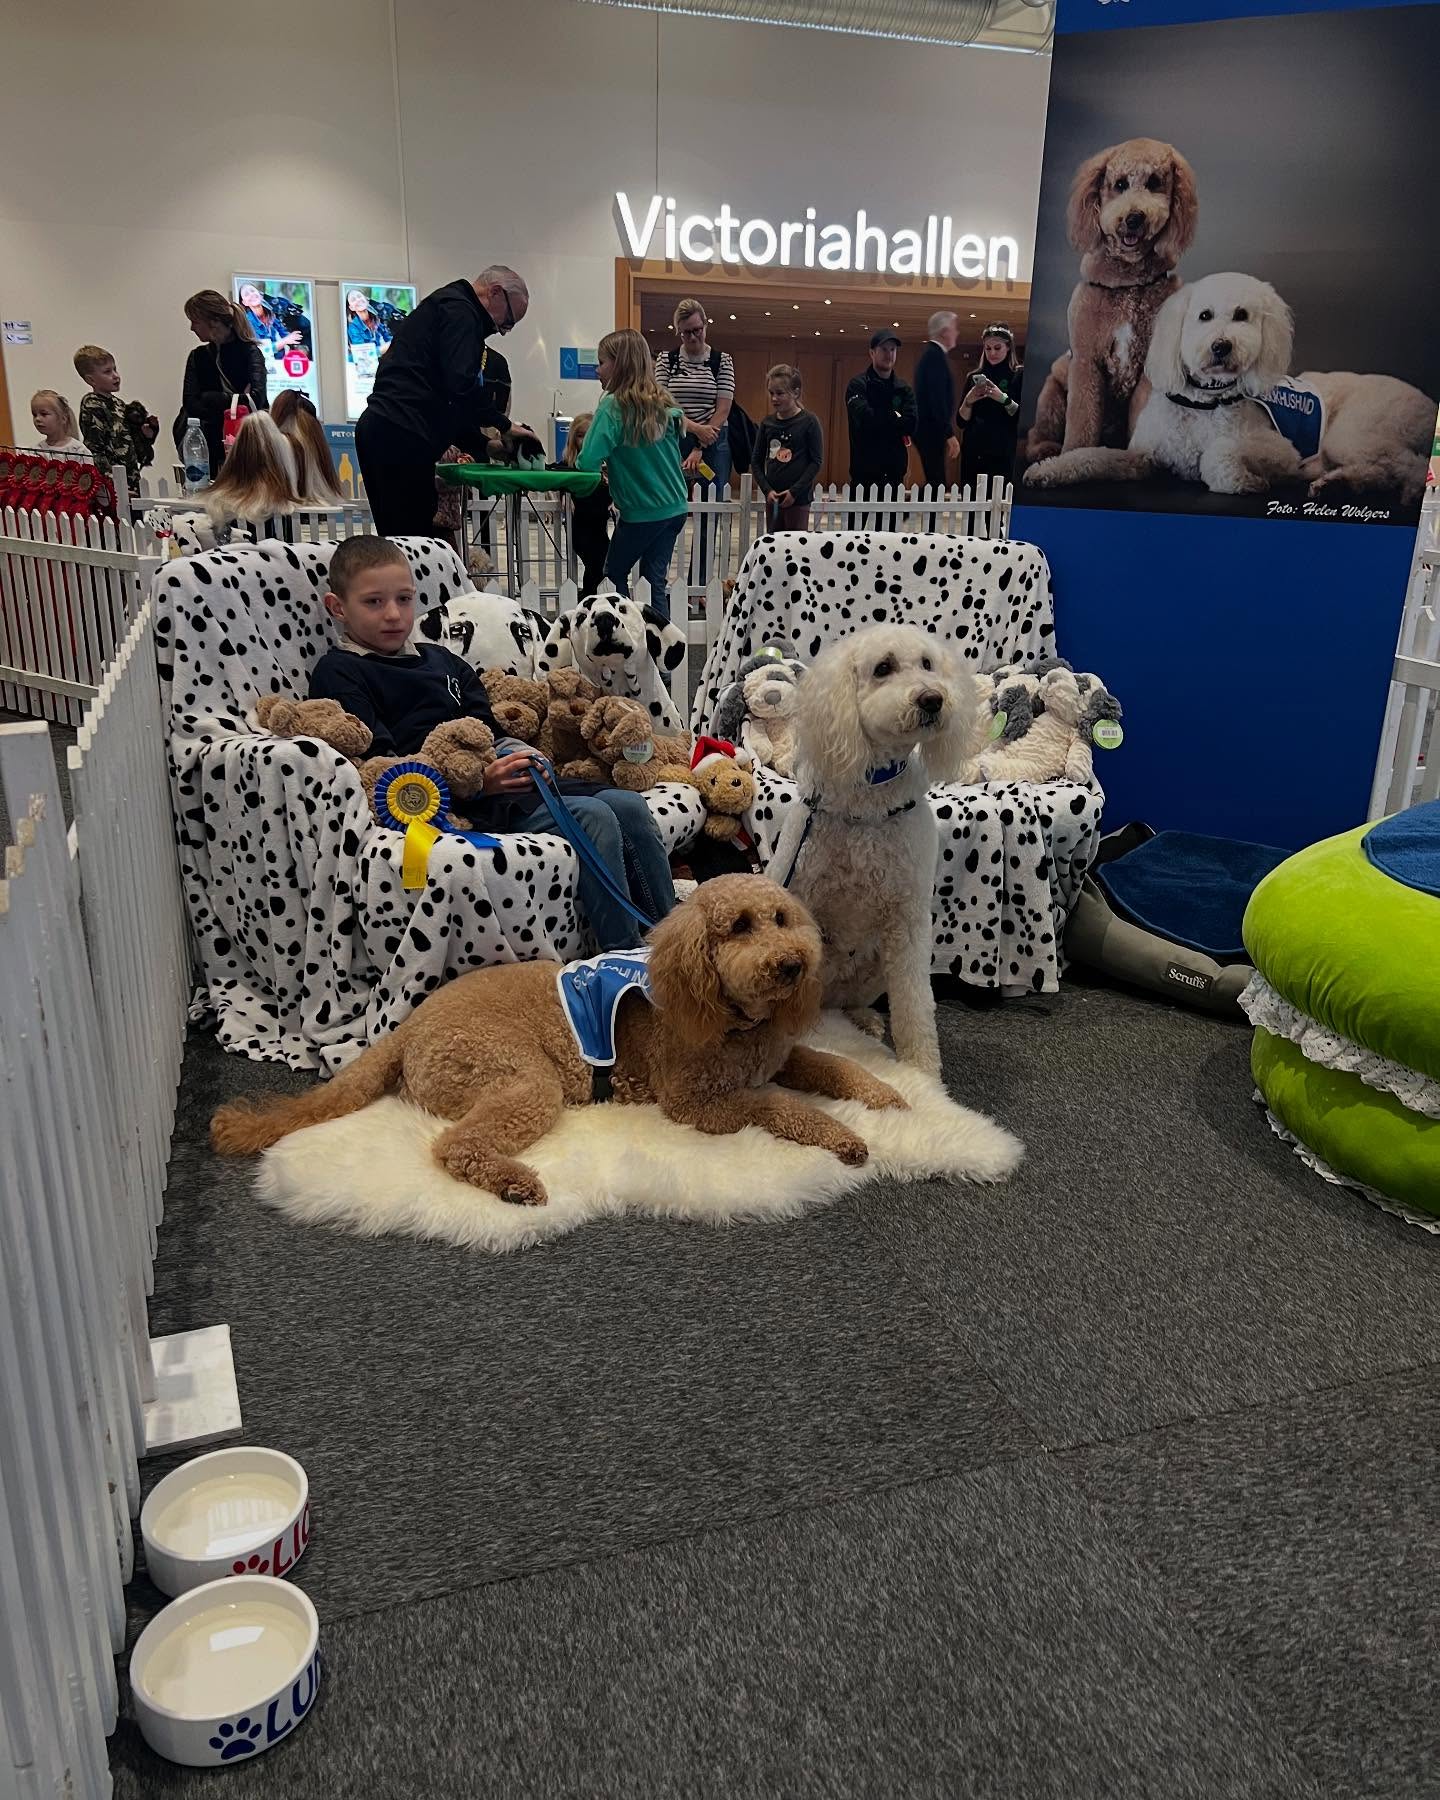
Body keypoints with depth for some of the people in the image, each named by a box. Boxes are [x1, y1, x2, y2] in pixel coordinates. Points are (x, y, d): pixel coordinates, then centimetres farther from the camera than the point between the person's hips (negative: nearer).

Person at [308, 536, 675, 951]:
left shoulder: (443, 660, 26)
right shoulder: (338, 674, 2)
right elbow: (378, 767, -10)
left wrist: (521, 754, -2)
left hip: (501, 782, 8)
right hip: (453, 803, -8)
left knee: (630, 806, -9)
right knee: (593, 818, -25)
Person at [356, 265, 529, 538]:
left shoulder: (439, 306, 30)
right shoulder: (460, 311, -3)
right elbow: (462, 384, -17)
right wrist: (503, 424, -4)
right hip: (403, 438, -10)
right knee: (413, 542, -12)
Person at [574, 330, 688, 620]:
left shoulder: (614, 406, -15)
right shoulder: (663, 405, 5)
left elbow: (587, 462, -22)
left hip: (641, 512, -6)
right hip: (675, 507, 6)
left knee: (615, 574, 13)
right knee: (655, 579, 9)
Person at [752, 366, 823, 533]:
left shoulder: (808, 422, -6)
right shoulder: (767, 422, 6)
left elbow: (817, 461, -8)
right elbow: (757, 462, 9)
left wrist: (794, 491, -12)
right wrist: (767, 489, -5)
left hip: (798, 499, -5)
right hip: (772, 498, 5)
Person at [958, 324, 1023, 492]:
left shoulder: (1019, 375, 4)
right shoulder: (975, 376, 14)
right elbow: (962, 421, 11)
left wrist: (1003, 398, -17)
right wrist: (968, 401, -7)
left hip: (1004, 455, -3)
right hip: (974, 454, 3)